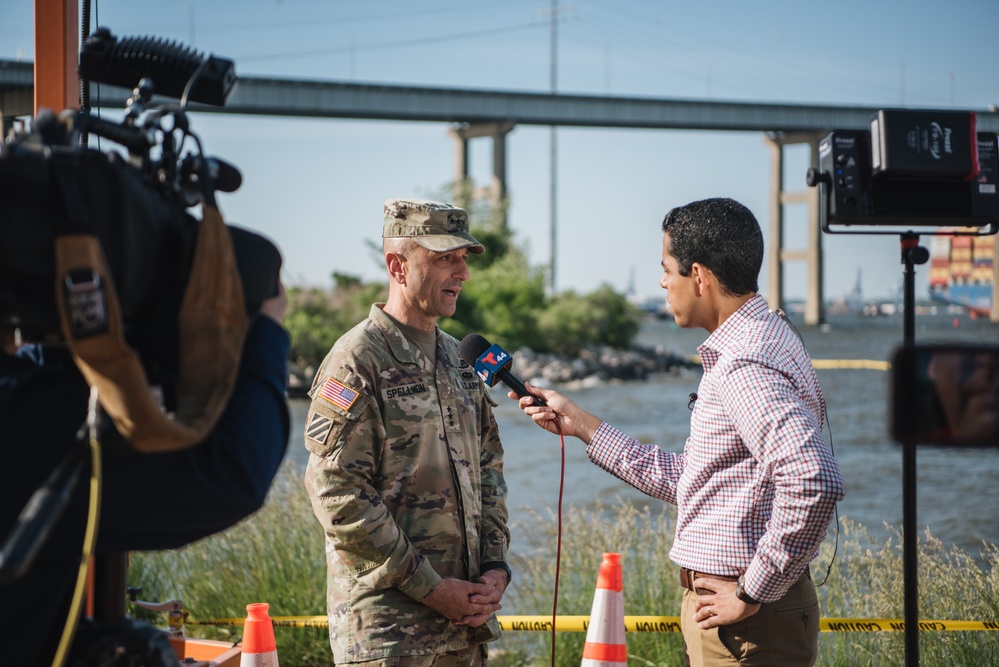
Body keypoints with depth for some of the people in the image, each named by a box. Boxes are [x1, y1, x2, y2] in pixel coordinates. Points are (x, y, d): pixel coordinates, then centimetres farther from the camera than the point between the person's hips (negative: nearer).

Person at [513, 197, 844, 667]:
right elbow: (685, 480, 20)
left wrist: (751, 593, -23)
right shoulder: (752, 343, 14)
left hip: (747, 627, -10)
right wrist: (581, 425, 23)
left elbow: (814, 483, -32)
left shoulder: (745, 364, -19)